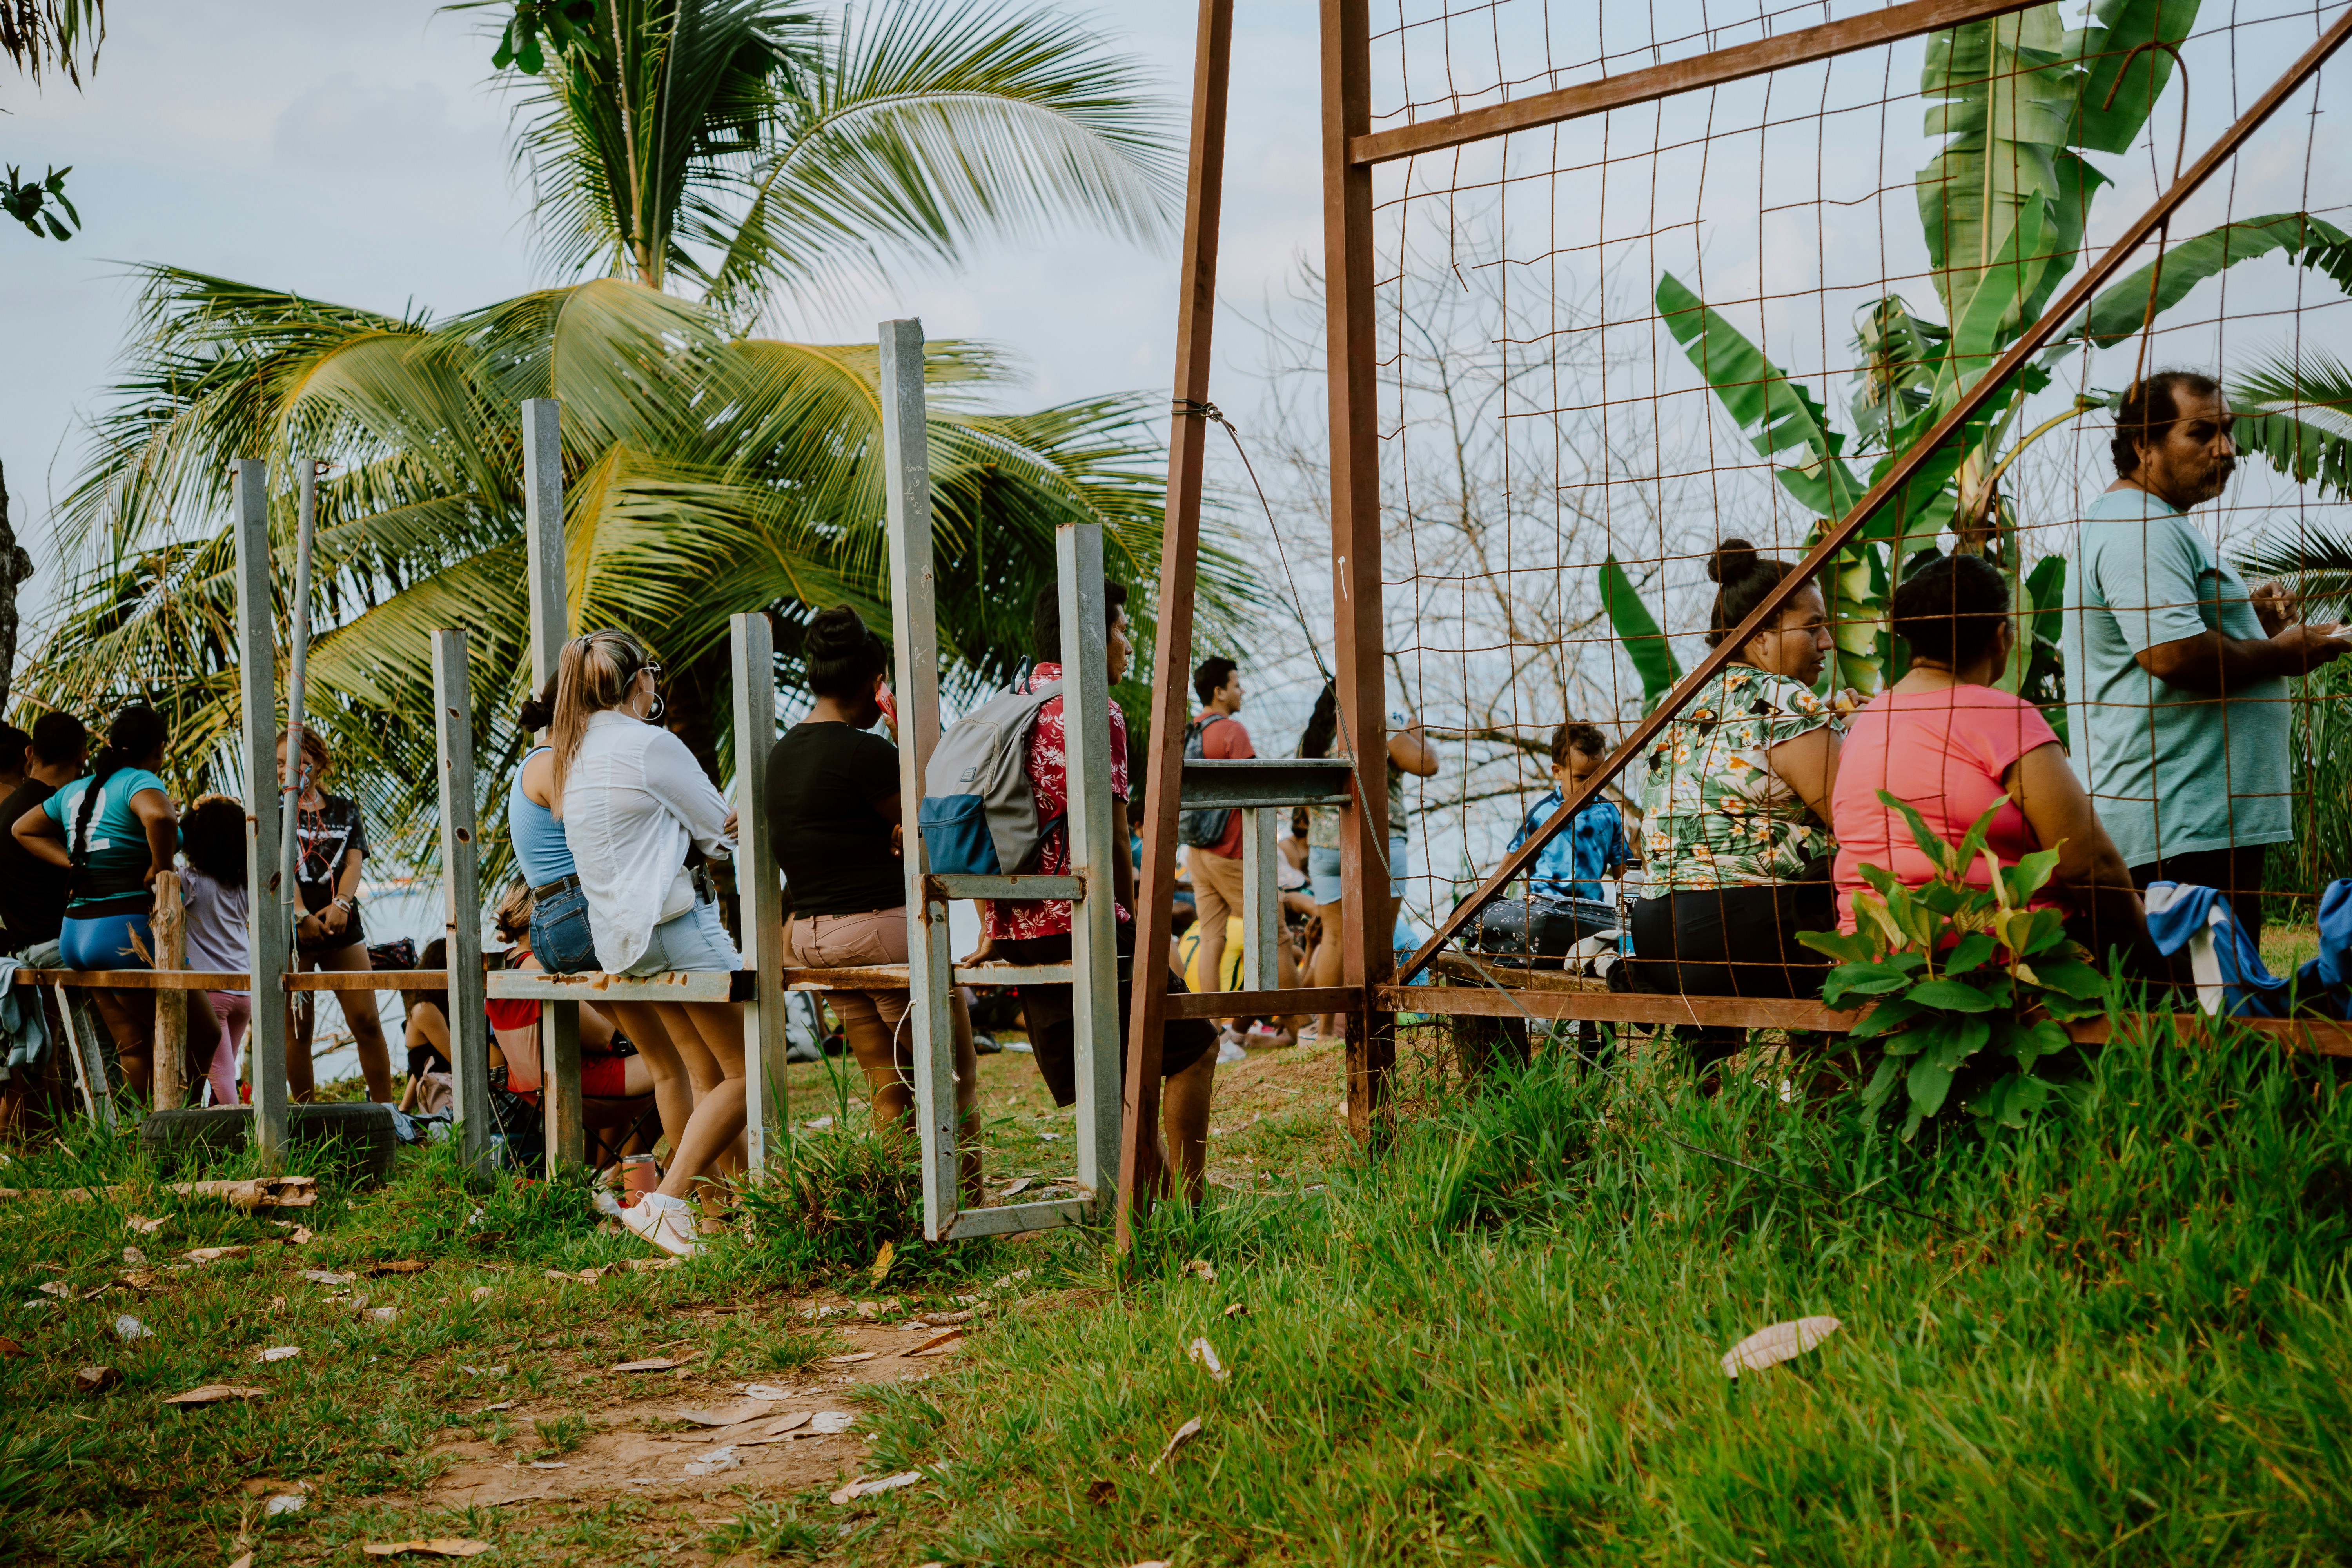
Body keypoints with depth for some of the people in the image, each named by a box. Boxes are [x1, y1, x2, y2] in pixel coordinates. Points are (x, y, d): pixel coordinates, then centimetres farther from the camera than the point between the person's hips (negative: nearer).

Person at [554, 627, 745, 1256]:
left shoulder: (570, 754, 14)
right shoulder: (650, 744, -11)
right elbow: (724, 831, -2)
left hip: (618, 938, 9)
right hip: (674, 922, -9)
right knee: (748, 1073, -7)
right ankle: (666, 1204, -13)